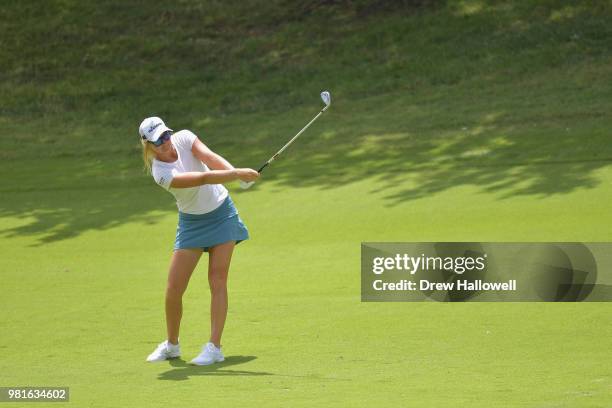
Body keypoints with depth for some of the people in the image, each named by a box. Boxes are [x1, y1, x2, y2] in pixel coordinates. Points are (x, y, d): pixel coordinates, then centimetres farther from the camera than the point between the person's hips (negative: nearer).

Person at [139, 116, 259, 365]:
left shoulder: (183, 138, -12)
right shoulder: (161, 174, -24)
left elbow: (211, 158, -26)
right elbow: (203, 178, -35)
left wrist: (236, 172, -45)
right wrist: (238, 174, -45)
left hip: (221, 212, 2)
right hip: (192, 222, -2)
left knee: (217, 280, -8)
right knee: (174, 288, -4)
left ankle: (214, 347, -8)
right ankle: (171, 345, 18)